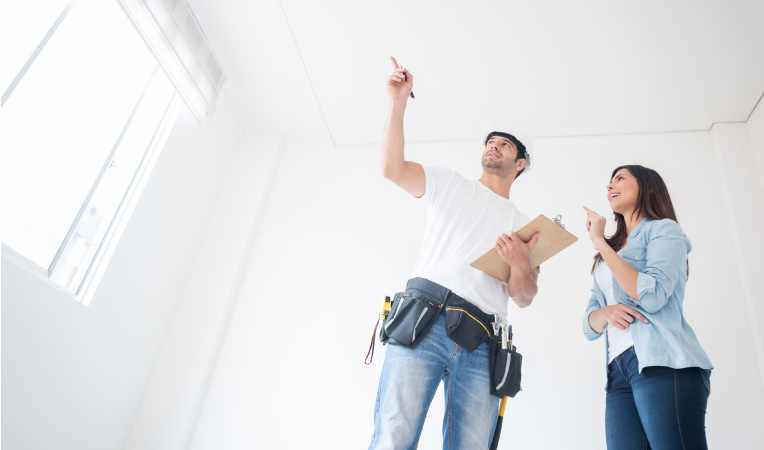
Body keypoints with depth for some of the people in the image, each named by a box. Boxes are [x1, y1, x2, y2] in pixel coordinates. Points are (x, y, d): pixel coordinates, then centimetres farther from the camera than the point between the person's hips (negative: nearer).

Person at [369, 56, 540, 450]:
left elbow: (523, 298, 15)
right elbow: (392, 168, 4)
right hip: (424, 321, -2)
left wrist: (522, 266, -7)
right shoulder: (450, 184, 21)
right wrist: (398, 103, -1)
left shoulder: (525, 227, 25)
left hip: (480, 343, 3)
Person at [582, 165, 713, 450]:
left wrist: (600, 242, -8)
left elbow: (652, 296, -14)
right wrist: (605, 313, -6)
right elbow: (589, 325, 18)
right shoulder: (608, 255, 25)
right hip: (619, 372, 6)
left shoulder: (663, 229, 6)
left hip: (662, 365, -6)